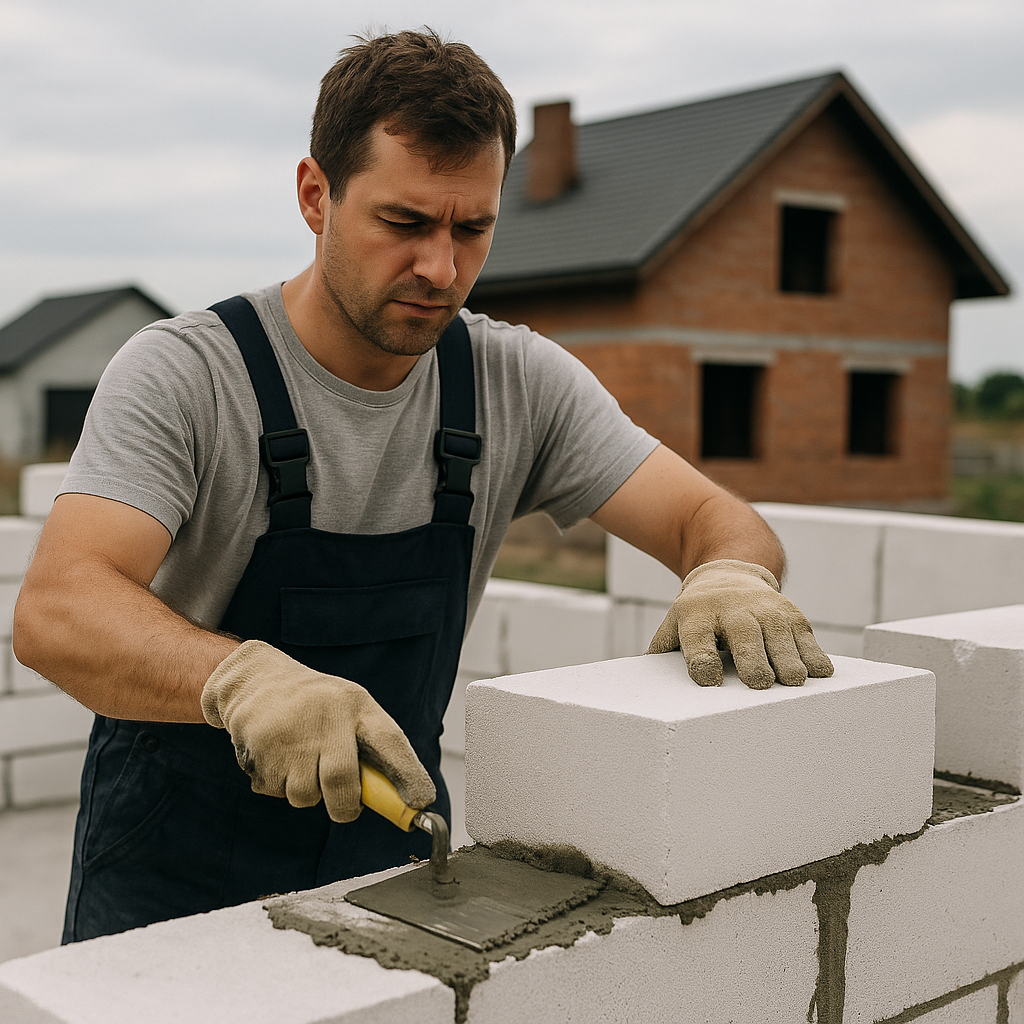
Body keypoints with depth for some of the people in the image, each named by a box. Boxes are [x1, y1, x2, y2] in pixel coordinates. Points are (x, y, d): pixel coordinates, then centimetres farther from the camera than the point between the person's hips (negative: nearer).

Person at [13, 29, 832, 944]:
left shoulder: (521, 383, -4)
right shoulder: (181, 376, -16)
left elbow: (715, 517, -6)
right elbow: (57, 612, -28)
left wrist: (730, 574, -30)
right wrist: (241, 676, -48)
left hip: (396, 858, 3)